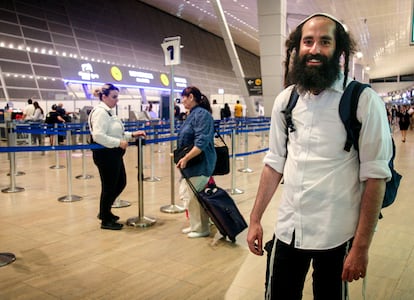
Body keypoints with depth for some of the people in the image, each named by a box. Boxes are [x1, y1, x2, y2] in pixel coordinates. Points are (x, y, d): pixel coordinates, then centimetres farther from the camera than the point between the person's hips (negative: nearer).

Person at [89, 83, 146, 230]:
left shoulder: (109, 112, 14)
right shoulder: (100, 112, -17)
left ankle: (105, 211, 35)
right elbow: (98, 136, -27)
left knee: (121, 183, 18)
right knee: (109, 187, 1)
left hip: (113, 154, 10)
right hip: (105, 155, -10)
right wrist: (119, 143, -23)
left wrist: (132, 134, 6)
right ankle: (106, 221, 18)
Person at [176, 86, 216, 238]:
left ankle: (202, 229, 14)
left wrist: (186, 158, -24)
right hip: (191, 164, 9)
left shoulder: (202, 114, -16)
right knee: (191, 195, 16)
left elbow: (201, 143, -24)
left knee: (195, 197, -1)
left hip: (199, 164, -9)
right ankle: (195, 225, 29)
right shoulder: (192, 114, 14)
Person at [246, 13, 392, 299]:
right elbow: (275, 163, 7)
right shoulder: (285, 99, 3)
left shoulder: (364, 101, -10)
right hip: (288, 229, 4)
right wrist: (255, 219, 6)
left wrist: (361, 246, -11)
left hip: (336, 234, -3)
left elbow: (375, 175, -10)